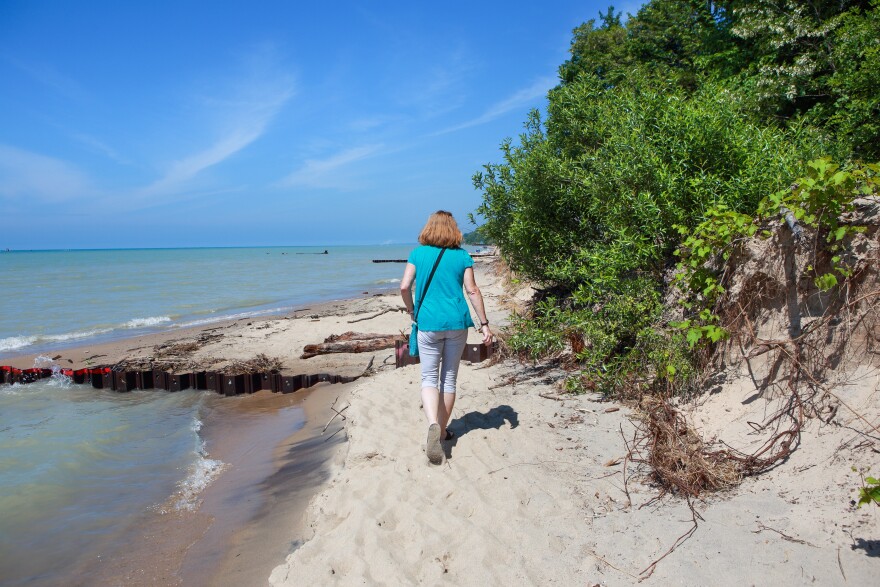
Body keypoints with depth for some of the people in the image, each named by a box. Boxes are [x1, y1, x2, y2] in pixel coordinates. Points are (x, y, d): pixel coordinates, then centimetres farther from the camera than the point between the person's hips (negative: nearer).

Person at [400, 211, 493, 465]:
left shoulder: (417, 254, 3)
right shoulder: (462, 256, 3)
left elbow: (404, 287, -4)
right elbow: (472, 291, -1)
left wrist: (412, 312, 13)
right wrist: (484, 324, 2)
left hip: (429, 323, -1)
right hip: (457, 323, 1)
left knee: (429, 378, 5)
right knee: (449, 378, 12)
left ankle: (433, 424, -21)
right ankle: (442, 431, 23)